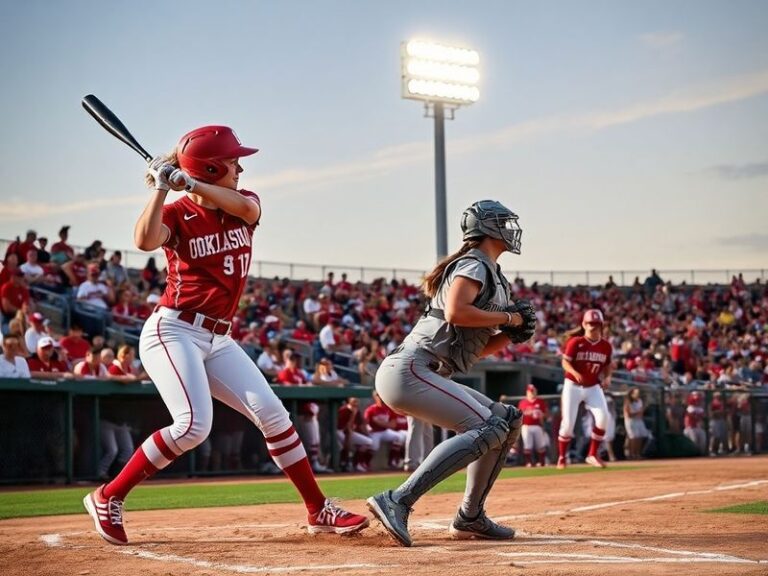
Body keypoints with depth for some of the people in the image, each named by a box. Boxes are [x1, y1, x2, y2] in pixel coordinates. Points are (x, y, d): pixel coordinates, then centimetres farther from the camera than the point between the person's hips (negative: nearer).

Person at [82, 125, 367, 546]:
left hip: (218, 340, 6)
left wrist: (188, 183, -24)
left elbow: (245, 207, -18)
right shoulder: (176, 214, -6)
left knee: (274, 416, 1)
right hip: (172, 332, -6)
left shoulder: (244, 205, 8)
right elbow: (145, 241, -28)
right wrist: (162, 188, -24)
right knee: (193, 425, -23)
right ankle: (107, 498, -9)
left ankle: (318, 511, 10)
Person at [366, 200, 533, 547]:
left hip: (427, 376, 10)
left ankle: (470, 518, 14)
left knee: (506, 421, 14)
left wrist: (512, 333, 9)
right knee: (486, 428, -21)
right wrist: (509, 317, -10)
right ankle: (397, 502, -29)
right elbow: (455, 312, -23)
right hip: (409, 370, -10)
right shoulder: (474, 264, -5)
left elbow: (479, 348, 27)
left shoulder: (495, 280, 24)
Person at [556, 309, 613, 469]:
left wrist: (607, 377, -7)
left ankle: (593, 455, 0)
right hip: (573, 386, -3)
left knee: (603, 417, -15)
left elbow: (607, 365, 12)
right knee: (568, 423, -5)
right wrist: (575, 373, -32)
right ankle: (561, 457, 15)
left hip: (593, 387, 3)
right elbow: (565, 362, -13)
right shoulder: (575, 342, -12)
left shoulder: (606, 346, 0)